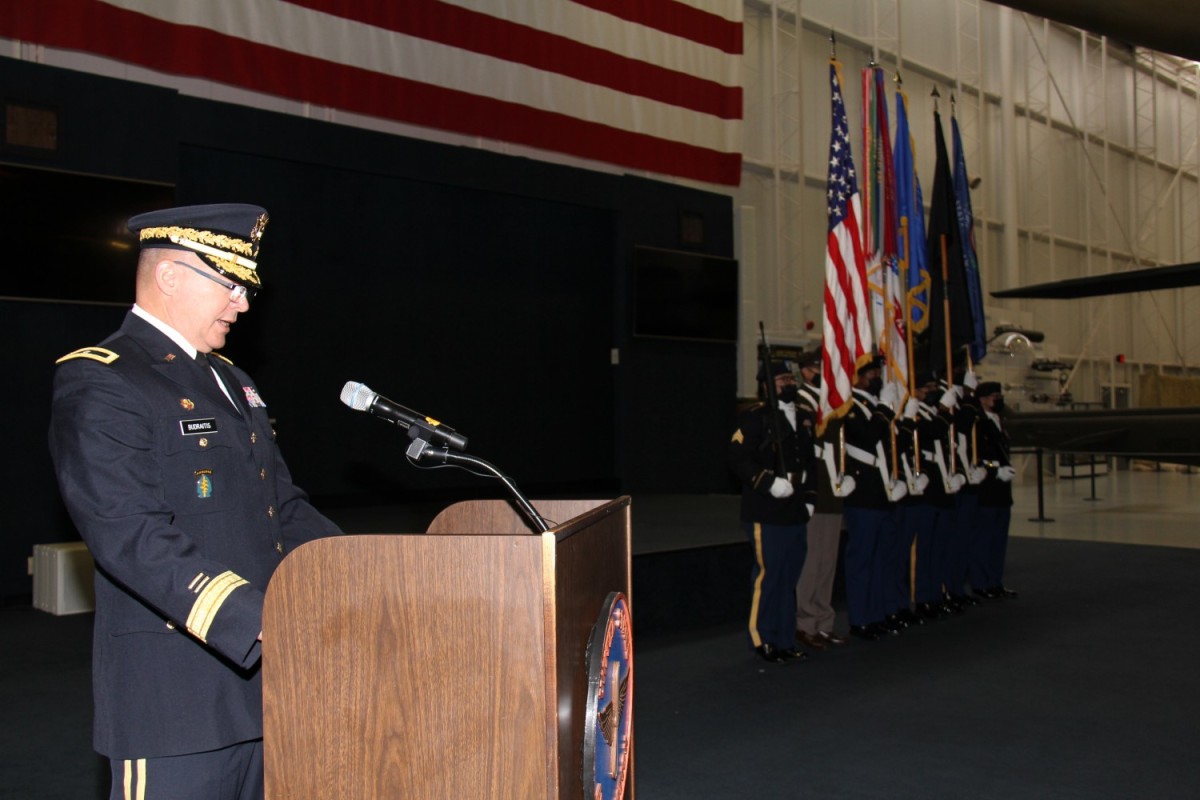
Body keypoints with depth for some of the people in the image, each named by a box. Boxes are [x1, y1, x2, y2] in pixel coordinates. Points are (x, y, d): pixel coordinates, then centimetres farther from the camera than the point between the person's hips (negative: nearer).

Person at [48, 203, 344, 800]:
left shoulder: (228, 379, 17)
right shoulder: (97, 384, -11)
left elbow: (284, 507, 17)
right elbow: (133, 536, -23)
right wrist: (260, 623, -30)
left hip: (263, 681, 8)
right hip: (174, 700, -8)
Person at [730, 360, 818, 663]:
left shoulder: (801, 420, 18)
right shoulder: (754, 417, -7)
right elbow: (739, 458, -15)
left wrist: (809, 498, 15)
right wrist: (770, 482, -22)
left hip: (794, 513, 8)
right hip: (766, 513, -8)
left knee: (789, 577, 12)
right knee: (768, 573, -3)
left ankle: (784, 640, 21)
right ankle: (762, 638, 10)